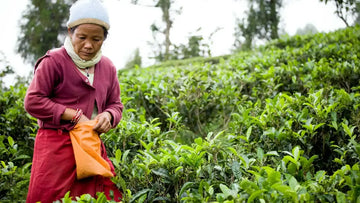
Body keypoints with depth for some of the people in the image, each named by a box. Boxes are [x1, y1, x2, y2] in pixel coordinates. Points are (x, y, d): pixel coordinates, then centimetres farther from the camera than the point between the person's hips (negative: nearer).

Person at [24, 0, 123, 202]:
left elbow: (116, 105, 17)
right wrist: (74, 116, -15)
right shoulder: (54, 61, -8)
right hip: (56, 145, -5)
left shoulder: (108, 67, 10)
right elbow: (33, 101, -11)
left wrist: (108, 116, -8)